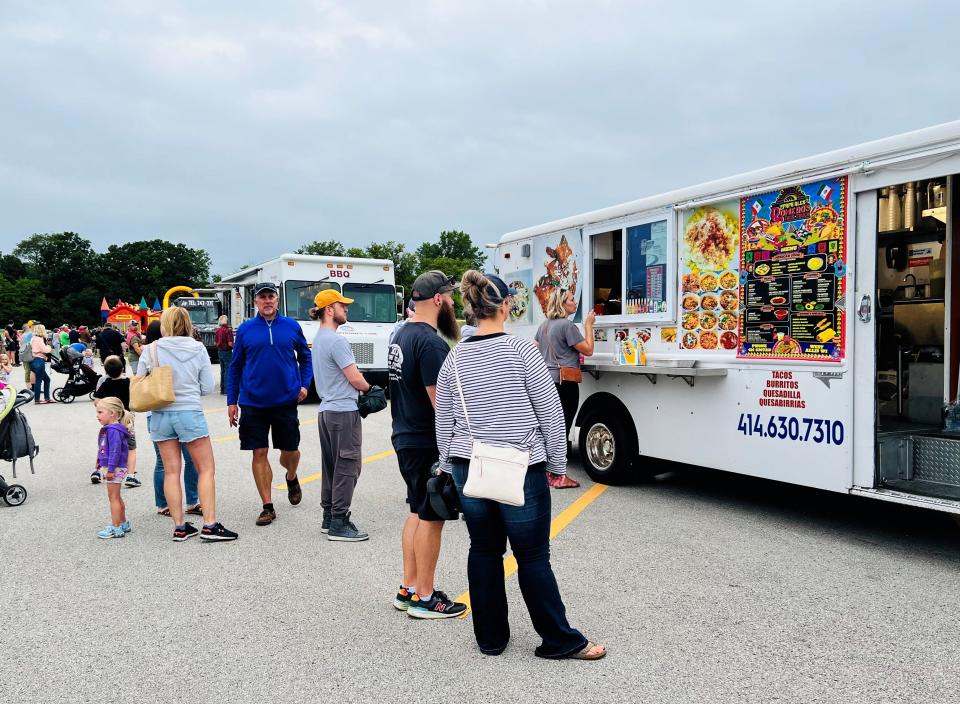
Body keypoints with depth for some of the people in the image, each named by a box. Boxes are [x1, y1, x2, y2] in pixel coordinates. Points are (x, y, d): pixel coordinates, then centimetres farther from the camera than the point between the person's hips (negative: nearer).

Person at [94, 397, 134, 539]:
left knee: (113, 497, -5)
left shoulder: (114, 430, -20)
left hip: (115, 468, -10)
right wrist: (100, 463, 27)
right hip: (110, 467, 10)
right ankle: (123, 524, 29)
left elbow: (115, 451, -24)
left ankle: (116, 528, 1)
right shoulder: (108, 429, 12)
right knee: (116, 497, 18)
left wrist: (111, 469, -24)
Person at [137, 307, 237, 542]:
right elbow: (208, 387, -2)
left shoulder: (151, 350, -1)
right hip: (190, 412, -2)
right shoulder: (198, 349, -3)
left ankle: (179, 527, 12)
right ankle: (210, 525, 0)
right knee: (206, 470, 5)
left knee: (171, 471, 9)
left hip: (160, 415, 2)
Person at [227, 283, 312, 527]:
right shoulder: (245, 330, 1)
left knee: (290, 450, 10)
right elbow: (235, 366, 7)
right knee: (259, 453, 1)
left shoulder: (292, 327, 2)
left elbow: (305, 357, 13)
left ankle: (291, 478, 44)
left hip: (286, 401, 1)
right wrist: (232, 401, 4)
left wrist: (304, 384, -1)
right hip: (253, 403, 0)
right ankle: (267, 507, 12)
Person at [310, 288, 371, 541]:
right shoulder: (336, 341, -16)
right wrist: (369, 388, 2)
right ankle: (339, 524, -2)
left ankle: (329, 518, 21)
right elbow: (354, 378, -17)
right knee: (347, 466, -5)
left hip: (326, 410, 10)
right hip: (344, 411, -10)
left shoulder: (317, 339, 15)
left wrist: (360, 388, 12)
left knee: (330, 465, 14)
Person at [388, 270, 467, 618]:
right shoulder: (430, 342, -20)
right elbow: (440, 399, -23)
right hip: (428, 444, -10)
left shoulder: (401, 334, 11)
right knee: (431, 517, 1)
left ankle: (408, 589, 25)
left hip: (405, 438, 10)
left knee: (417, 512, 17)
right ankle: (424, 598, 12)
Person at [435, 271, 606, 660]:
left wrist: (449, 467, 20)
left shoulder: (455, 358, 3)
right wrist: (557, 463, 5)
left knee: (483, 550, 14)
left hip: (469, 468, 4)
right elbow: (551, 412, -6)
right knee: (533, 556, 5)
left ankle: (490, 637, 25)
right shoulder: (521, 350, -9)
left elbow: (443, 422, 9)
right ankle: (560, 640, 18)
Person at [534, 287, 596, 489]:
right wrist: (588, 325, -3)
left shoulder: (544, 325, 12)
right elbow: (588, 350, -11)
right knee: (562, 428, -3)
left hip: (547, 380, 8)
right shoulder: (567, 325, -13)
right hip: (565, 382, -8)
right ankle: (559, 476, 2)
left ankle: (548, 472, 21)